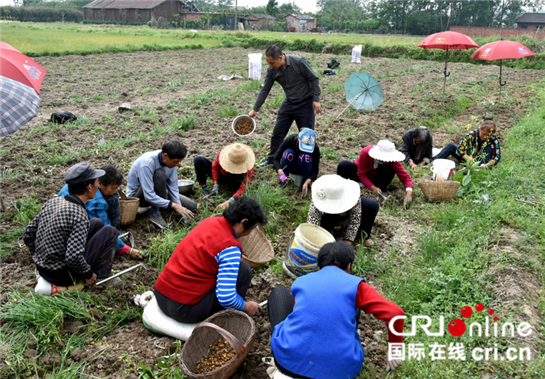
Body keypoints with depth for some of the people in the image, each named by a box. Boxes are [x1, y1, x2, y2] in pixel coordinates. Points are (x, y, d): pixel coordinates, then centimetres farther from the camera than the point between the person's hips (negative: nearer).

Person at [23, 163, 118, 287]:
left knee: (97, 223, 14)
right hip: (63, 277, -7)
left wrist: (41, 259, 19)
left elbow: (28, 235, 6)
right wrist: (89, 274, -13)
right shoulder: (79, 216, -25)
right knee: (110, 231, -1)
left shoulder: (52, 202, -2)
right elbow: (73, 258, -32)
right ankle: (100, 274, 6)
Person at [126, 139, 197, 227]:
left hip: (157, 192, 7)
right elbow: (149, 196, -36)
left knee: (192, 206, -5)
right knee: (160, 173, -36)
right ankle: (154, 211, -20)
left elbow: (173, 188, -9)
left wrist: (180, 209, -21)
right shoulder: (147, 163, -34)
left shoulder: (171, 160, -14)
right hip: (137, 196, -7)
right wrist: (174, 205, -36)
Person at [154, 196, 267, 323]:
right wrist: (246, 307, -2)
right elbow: (225, 298, -23)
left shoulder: (209, 221, 4)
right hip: (184, 310, -9)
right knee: (244, 269, -5)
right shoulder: (230, 248, -19)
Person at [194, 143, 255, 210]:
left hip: (232, 181, -2)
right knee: (198, 160, -20)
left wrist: (228, 202, -51)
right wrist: (215, 184, -20)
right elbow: (214, 166, -11)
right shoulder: (223, 153, -31)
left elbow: (242, 188, -39)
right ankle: (203, 186, -12)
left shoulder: (248, 167, -35)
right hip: (220, 175, 2)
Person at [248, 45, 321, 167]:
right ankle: (272, 158, 22)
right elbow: (265, 90, -2)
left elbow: (314, 79, -15)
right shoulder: (272, 70, -9)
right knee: (278, 132, 5)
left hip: (306, 103, -4)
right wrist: (255, 109, -2)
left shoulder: (299, 62, -24)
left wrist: (316, 100, -17)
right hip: (289, 103, 5)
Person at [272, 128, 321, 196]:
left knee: (305, 157, -34)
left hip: (303, 168, -1)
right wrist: (281, 173, -43)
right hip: (291, 167, 1)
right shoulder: (291, 140, -28)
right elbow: (275, 158, -25)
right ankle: (283, 181, -13)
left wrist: (307, 182, -41)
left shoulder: (315, 148, -28)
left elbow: (315, 170, -22)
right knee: (288, 153, -32)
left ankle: (305, 182, -12)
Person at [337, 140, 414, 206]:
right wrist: (372, 187, -34)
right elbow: (361, 174, -23)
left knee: (390, 171, -32)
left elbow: (405, 177, -27)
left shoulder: (392, 160, -27)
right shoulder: (366, 153, -32)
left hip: (374, 177, 2)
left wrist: (409, 192, -46)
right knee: (344, 165, -33)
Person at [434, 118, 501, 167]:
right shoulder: (472, 134, -18)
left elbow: (497, 157, -18)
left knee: (489, 147, -23)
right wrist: (467, 158, -39)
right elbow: (459, 149, -21)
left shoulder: (494, 140, -17)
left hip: (479, 161, -1)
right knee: (451, 146, -17)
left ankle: (481, 167, -39)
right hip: (468, 160, 1)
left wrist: (487, 165, -38)